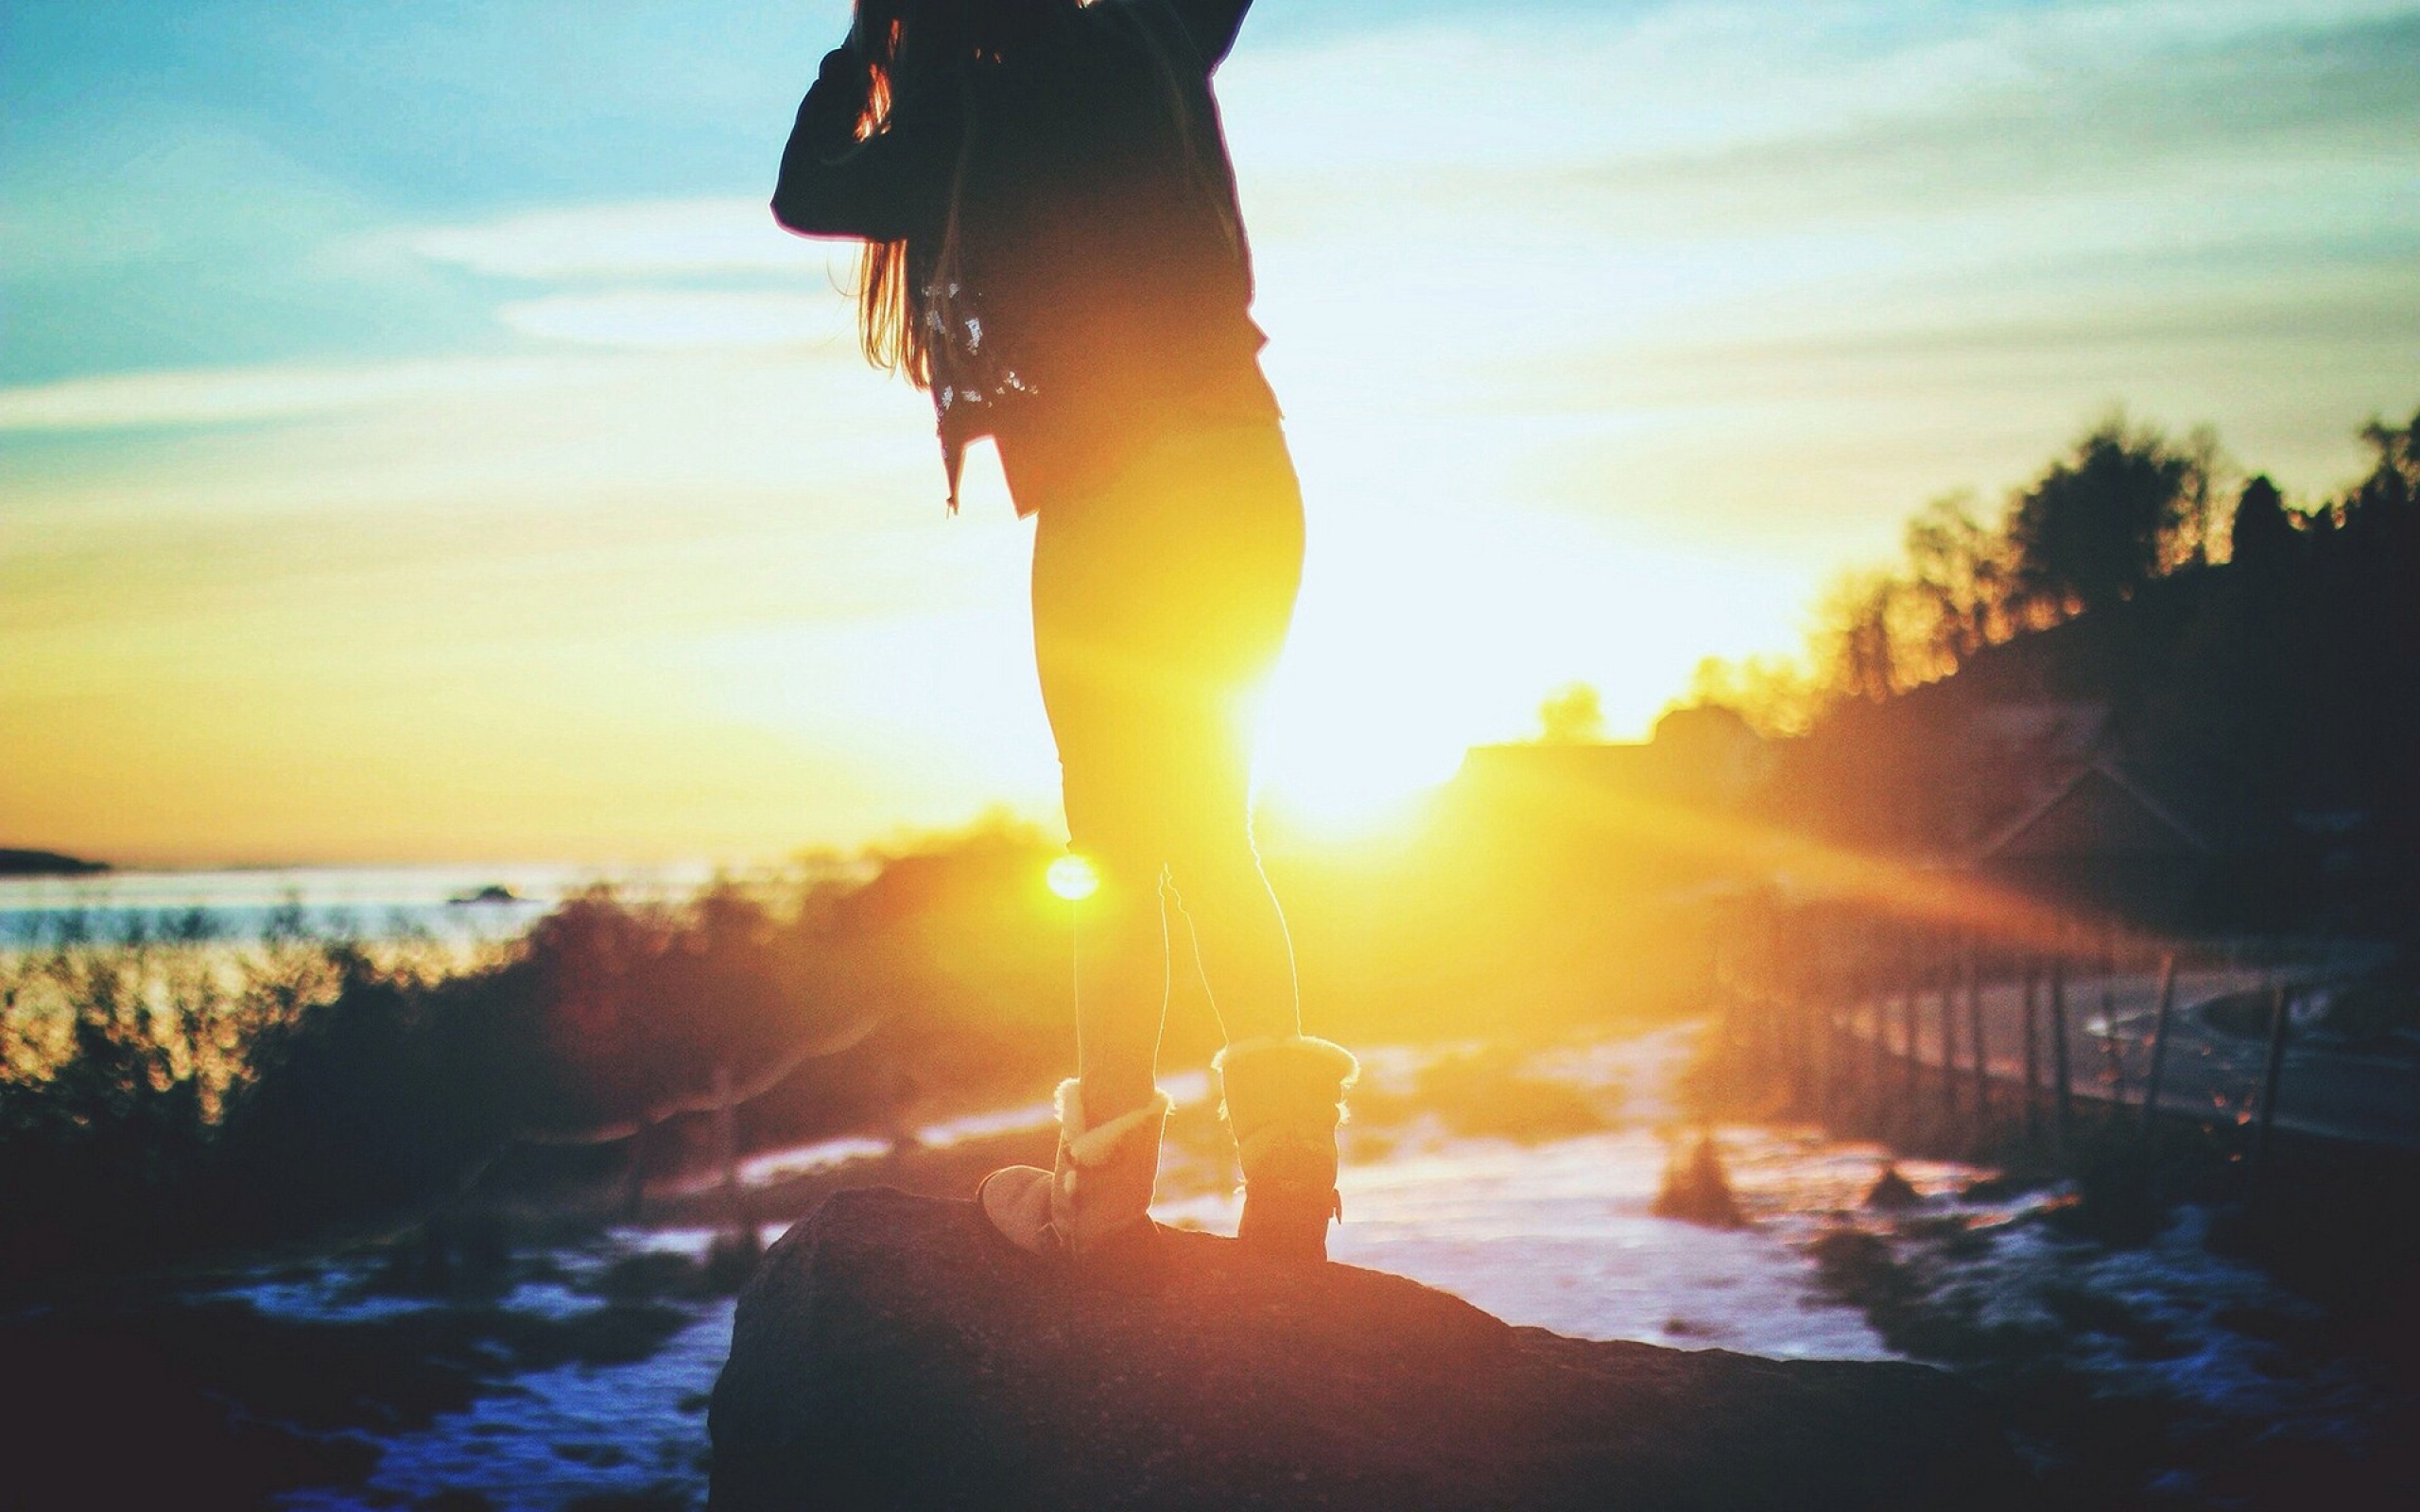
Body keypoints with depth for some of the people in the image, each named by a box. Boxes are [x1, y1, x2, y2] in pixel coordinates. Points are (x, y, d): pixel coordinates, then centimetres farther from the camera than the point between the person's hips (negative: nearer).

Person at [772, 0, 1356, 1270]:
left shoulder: (959, 130, -3)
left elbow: (804, 193, 15)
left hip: (1112, 508, -5)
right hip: (1249, 476, 6)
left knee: (1120, 855, 0)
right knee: (1210, 841, 13)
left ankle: (1107, 1192, -1)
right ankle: (1286, 1173, 5)